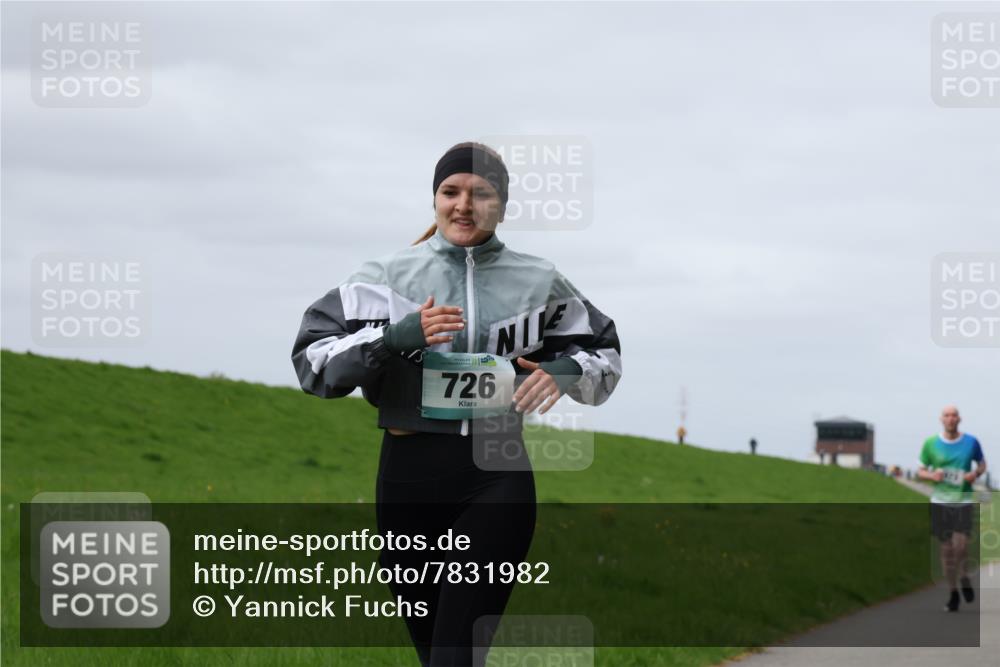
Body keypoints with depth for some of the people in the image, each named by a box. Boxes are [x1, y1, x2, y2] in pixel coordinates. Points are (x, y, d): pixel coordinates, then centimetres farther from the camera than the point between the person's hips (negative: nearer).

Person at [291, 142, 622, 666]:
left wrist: (565, 371, -2)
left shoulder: (538, 282, 8)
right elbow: (312, 359, -3)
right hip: (410, 472, 1)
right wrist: (393, 338, -18)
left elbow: (604, 352, 21)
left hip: (498, 478, -1)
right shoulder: (386, 275, 4)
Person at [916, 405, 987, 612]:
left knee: (960, 545, -15)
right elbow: (920, 471, 9)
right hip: (940, 502, 1)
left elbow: (982, 464, 15)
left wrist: (976, 473, -7)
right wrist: (932, 475, -13)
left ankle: (965, 578, 15)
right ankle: (953, 591, 19)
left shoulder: (971, 442, 0)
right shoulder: (931, 444, 0)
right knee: (947, 548, 4)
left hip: (964, 500, -1)